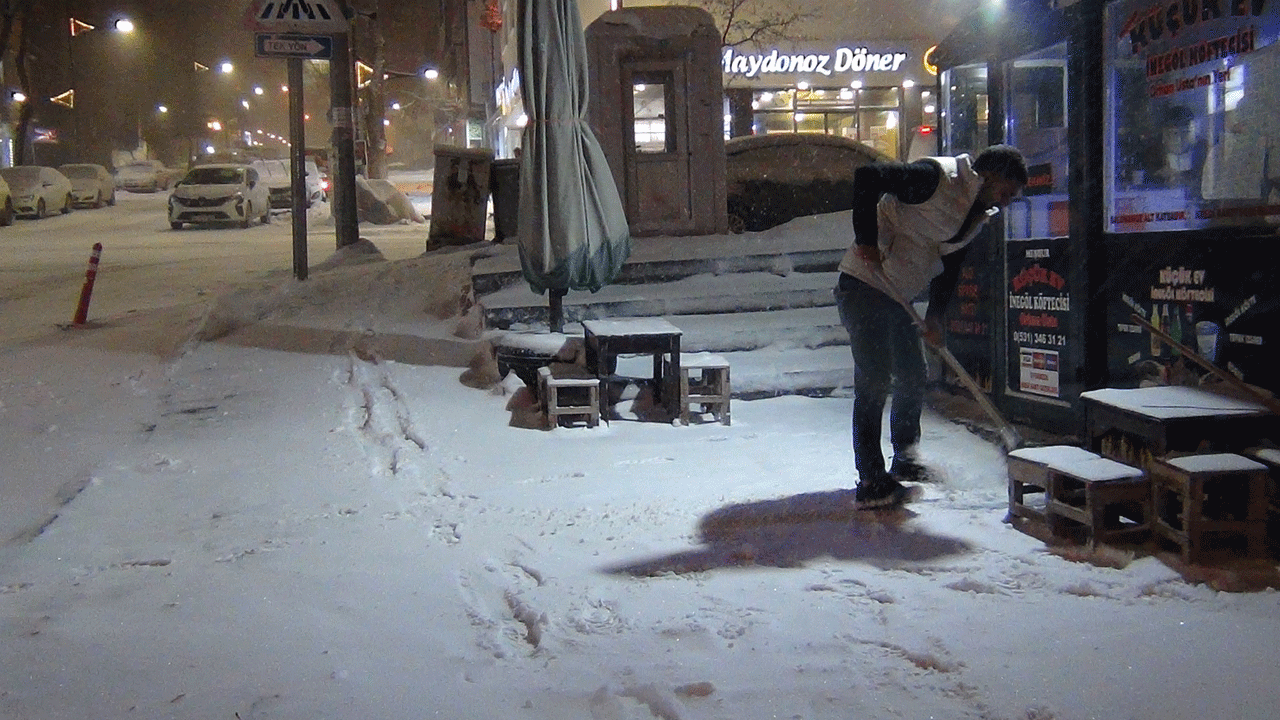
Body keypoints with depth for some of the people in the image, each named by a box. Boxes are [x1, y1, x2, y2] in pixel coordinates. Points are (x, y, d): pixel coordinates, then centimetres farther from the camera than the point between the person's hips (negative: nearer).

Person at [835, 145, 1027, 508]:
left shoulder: (979, 215, 10)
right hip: (864, 284, -9)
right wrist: (867, 242, -23)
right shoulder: (938, 177, -18)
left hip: (898, 297, 9)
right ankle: (870, 481, -7)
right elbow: (867, 177, -25)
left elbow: (950, 265, 16)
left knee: (913, 379, 15)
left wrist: (935, 316, 4)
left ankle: (905, 457, 34)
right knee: (874, 381, -12)